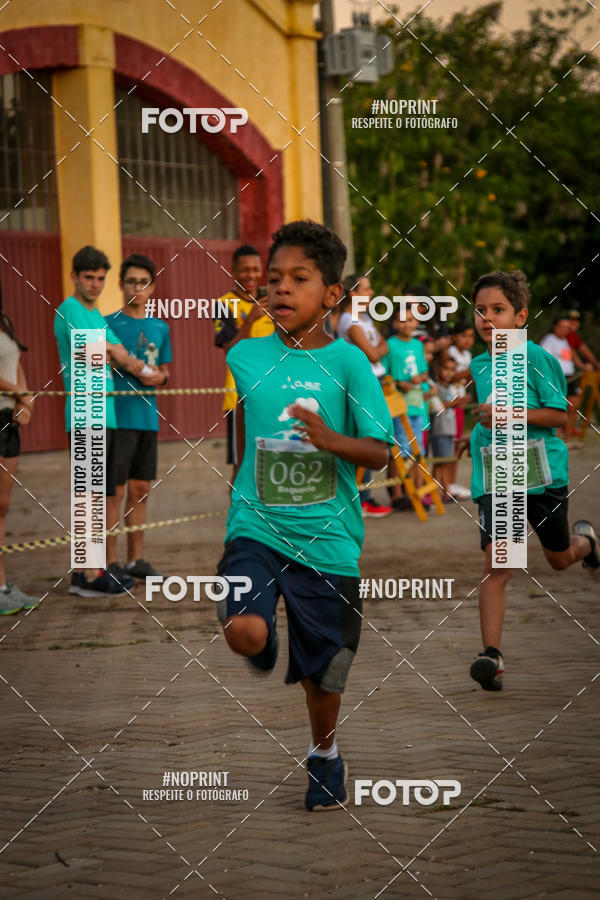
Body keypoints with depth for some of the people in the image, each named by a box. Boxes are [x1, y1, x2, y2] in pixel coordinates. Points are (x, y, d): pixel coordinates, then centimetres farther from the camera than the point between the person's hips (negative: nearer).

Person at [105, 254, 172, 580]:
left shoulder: (161, 328, 12)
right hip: (118, 417, -6)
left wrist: (160, 377, -2)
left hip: (148, 418, 6)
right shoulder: (109, 324, -4)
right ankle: (110, 563, 0)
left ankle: (135, 559, 20)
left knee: (140, 490, 11)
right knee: (115, 491, -4)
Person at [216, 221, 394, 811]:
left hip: (326, 536, -1)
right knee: (245, 632, -24)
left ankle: (324, 754, 38)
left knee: (323, 668, 10)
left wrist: (330, 440, -28)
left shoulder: (348, 362, -6)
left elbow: (379, 452, -10)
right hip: (256, 526, 1)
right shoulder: (244, 357, 1)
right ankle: (263, 651, 14)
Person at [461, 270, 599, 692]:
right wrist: (486, 424, 11)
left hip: (542, 471, -3)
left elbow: (559, 415, -13)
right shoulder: (479, 365, 7)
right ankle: (492, 654, -16)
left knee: (559, 559, 16)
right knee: (495, 563, -11)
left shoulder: (536, 358, -11)